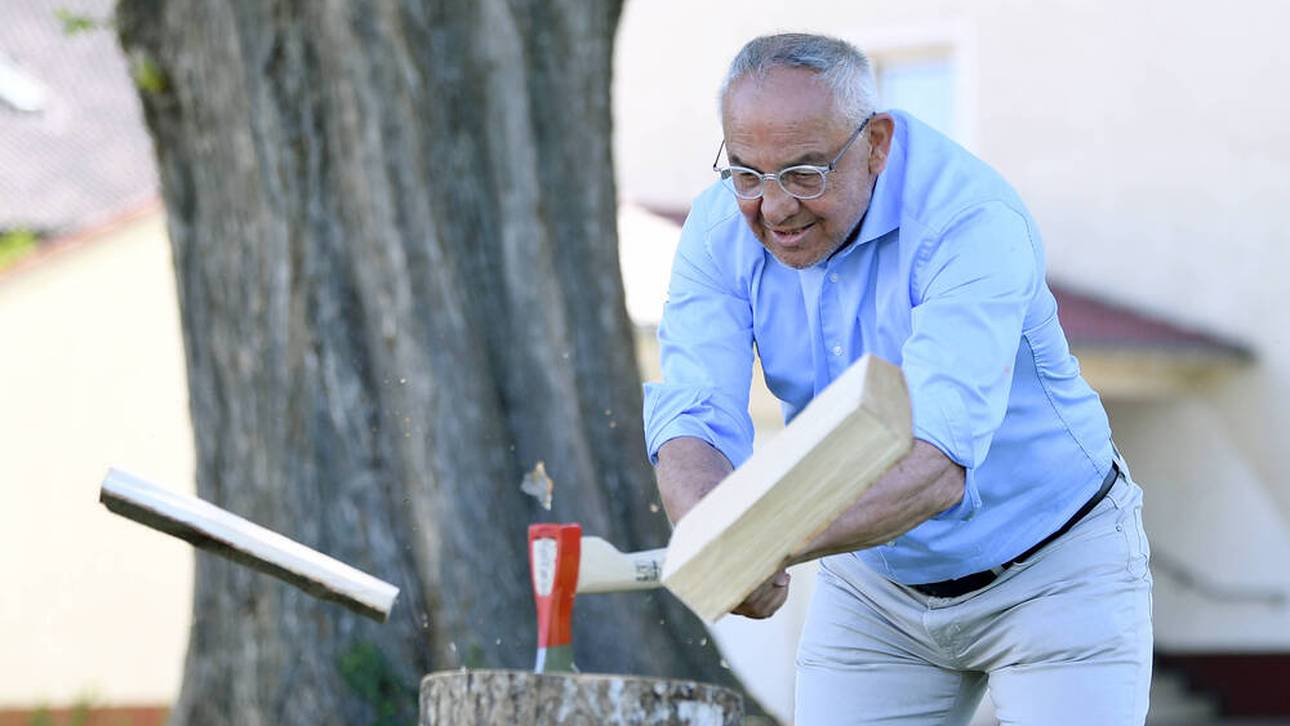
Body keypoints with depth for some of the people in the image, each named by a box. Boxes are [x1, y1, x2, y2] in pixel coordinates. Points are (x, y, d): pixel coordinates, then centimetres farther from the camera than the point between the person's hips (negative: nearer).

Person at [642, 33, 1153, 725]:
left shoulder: (972, 220, -30)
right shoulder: (721, 229, -13)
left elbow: (939, 464, -41)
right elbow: (691, 422, -23)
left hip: (1051, 578, -4)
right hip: (872, 591, 5)